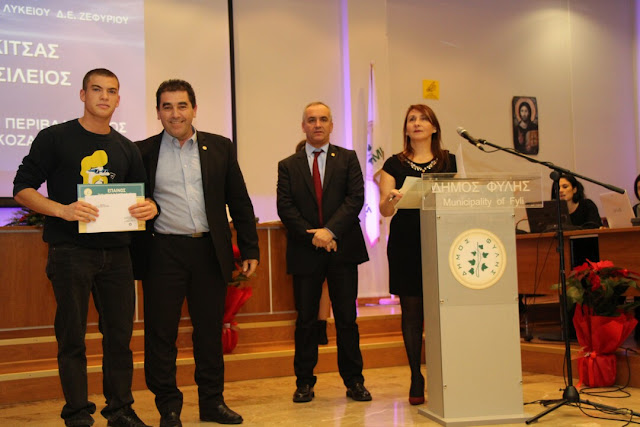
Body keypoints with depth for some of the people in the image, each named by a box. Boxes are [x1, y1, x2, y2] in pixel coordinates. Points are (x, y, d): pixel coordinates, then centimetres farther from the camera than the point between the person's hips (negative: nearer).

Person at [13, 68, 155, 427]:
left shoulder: (127, 149, 14)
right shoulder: (55, 138, 2)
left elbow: (143, 193, 19)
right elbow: (22, 189, -2)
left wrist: (150, 207, -6)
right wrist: (62, 210, -19)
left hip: (116, 253, 4)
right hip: (71, 252, -4)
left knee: (120, 334, 7)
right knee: (72, 337, 2)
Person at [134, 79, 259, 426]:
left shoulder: (220, 148, 8)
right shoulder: (143, 152, 4)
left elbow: (239, 202, 9)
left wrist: (250, 250, 4)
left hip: (210, 251, 2)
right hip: (163, 252, -1)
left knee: (210, 329, 10)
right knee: (161, 332, 2)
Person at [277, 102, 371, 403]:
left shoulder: (348, 159, 8)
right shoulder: (288, 166, 9)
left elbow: (356, 198, -3)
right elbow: (285, 208, 0)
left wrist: (331, 230, -15)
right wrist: (313, 236, -11)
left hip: (343, 249, 0)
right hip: (305, 252, 0)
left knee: (347, 318, 4)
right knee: (305, 320, 5)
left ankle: (354, 381, 14)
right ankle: (304, 382, 16)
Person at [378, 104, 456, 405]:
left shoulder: (450, 162, 11)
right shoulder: (394, 165, 8)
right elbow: (384, 209, 2)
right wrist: (392, 199, -20)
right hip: (406, 247, 0)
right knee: (412, 312, 2)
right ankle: (416, 379, 12)